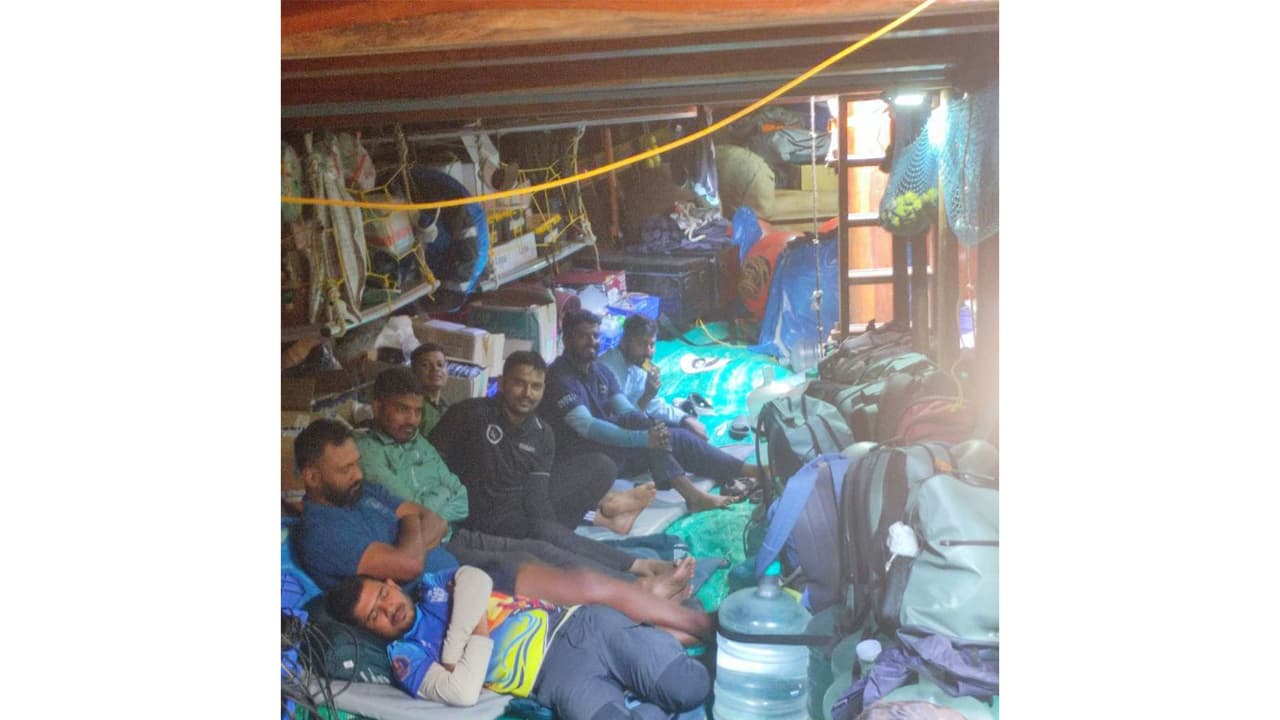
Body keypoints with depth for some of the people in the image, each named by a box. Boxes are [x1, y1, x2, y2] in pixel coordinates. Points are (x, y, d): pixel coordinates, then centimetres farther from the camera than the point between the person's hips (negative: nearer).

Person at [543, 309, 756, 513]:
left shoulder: (601, 370, 9)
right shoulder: (560, 377, -17)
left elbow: (626, 410, 0)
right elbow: (586, 426, -28)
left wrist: (651, 433, -22)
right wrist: (643, 437, -35)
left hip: (613, 452, 8)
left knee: (679, 436, -3)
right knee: (636, 419, -28)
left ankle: (750, 472, 0)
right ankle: (691, 494, -31)